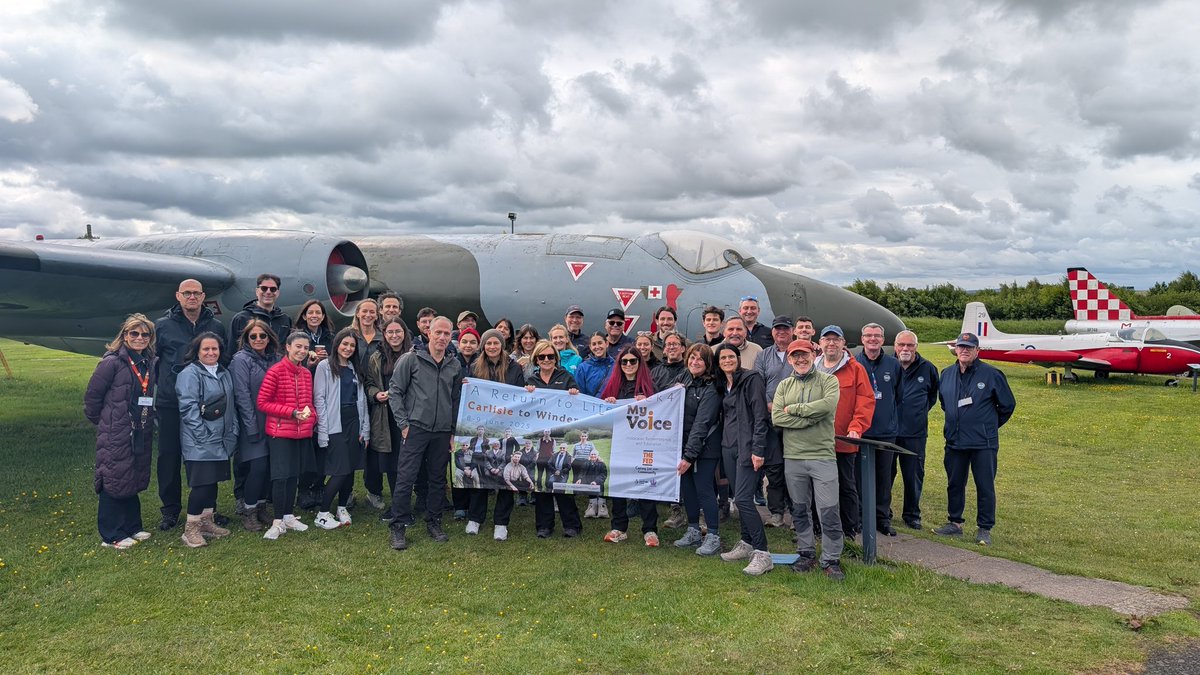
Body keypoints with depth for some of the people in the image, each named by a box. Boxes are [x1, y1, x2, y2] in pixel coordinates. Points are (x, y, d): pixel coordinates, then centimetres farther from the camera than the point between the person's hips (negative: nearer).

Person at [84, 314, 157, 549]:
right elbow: (92, 396, -8)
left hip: (141, 435, 7)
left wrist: (146, 423, 12)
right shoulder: (112, 362, -12)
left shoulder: (148, 363, 8)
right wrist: (102, 422, 0)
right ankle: (111, 536, 11)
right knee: (115, 482, 1)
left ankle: (132, 527, 27)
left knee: (135, 480, 15)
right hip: (115, 436, -7)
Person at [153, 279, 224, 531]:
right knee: (169, 456, 5)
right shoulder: (162, 326, 1)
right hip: (170, 403, -1)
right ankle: (170, 509, 18)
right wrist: (161, 383, 1)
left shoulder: (217, 327, 7)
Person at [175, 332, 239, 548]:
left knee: (213, 481, 13)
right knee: (201, 483, -9)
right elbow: (188, 407, -17)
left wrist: (233, 431, 11)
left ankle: (206, 522, 24)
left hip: (220, 440, 8)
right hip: (199, 442, -8)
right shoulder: (189, 374, -10)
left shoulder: (224, 374, 15)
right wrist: (203, 435, -19)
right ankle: (190, 529, 1)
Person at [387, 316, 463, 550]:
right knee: (406, 478, -5)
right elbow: (395, 392, -2)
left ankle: (434, 522, 25)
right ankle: (399, 527, 5)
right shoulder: (411, 359, -2)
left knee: (438, 479, 11)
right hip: (416, 428, -4)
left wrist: (454, 431, 12)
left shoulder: (455, 366, 10)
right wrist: (403, 423, -8)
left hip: (442, 432, 4)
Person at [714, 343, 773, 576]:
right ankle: (746, 545, 21)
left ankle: (762, 554, -11)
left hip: (747, 447, -8)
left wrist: (758, 450, -19)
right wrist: (724, 444, 15)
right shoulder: (723, 385, 16)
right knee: (739, 498, 11)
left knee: (743, 498, -15)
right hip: (729, 447, 8)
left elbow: (760, 416, -13)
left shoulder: (751, 379, -7)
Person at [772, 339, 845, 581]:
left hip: (823, 456, -3)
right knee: (799, 510, 13)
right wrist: (810, 418, -13)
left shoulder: (828, 381, 1)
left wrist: (793, 409, -12)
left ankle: (831, 560, 11)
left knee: (828, 511, -3)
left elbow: (828, 405, -20)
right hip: (792, 457, 3)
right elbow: (777, 418, -4)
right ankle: (806, 554, 27)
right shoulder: (784, 386, 9)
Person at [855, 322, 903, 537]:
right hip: (861, 432, -2)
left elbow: (899, 396, 12)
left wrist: (895, 421, 8)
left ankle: (883, 517, 18)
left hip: (887, 432, 2)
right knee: (861, 476, 3)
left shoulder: (893, 365, 5)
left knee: (884, 477, 8)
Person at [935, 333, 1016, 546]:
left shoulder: (991, 374, -6)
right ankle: (954, 523, 24)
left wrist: (990, 425, 10)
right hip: (954, 441, 5)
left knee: (985, 486, 1)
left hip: (984, 443, -4)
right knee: (954, 484, 11)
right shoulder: (947, 374, 8)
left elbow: (1008, 405, 4)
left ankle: (985, 529, 10)